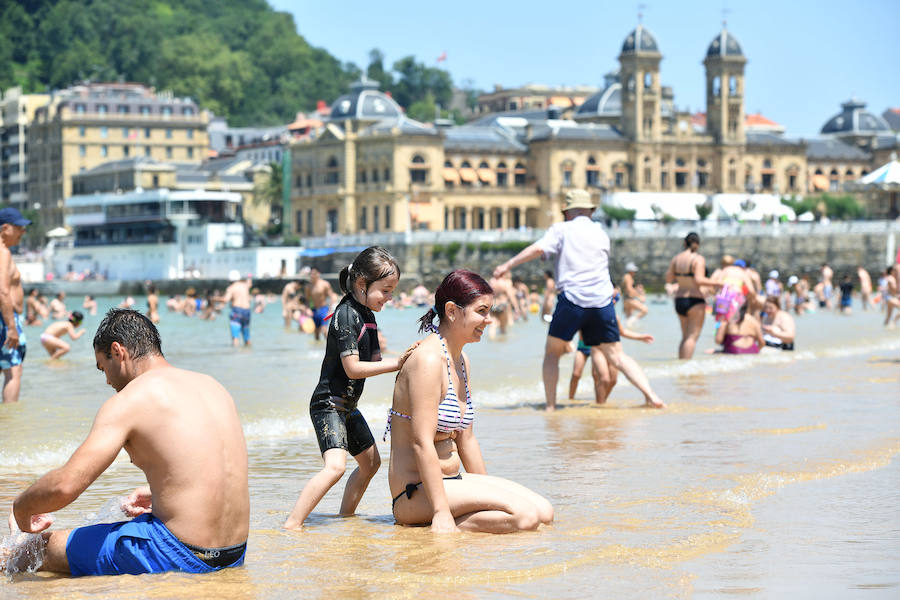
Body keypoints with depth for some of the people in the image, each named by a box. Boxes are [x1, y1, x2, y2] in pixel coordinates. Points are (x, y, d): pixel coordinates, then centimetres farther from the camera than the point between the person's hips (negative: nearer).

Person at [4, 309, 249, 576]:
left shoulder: (129, 401, -11)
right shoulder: (212, 386, 12)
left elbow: (65, 484, -18)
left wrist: (20, 508, 1)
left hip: (179, 556, -8)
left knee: (47, 545, 13)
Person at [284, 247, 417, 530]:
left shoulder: (367, 315, 11)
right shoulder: (346, 315, -19)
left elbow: (373, 361, 14)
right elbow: (353, 368, -23)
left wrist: (405, 359, -2)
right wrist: (395, 364, -23)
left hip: (347, 406, 10)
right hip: (328, 404, -10)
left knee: (370, 461, 22)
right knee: (335, 465, -26)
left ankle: (345, 516, 35)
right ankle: (291, 525, -27)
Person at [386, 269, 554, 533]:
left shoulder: (461, 362, 15)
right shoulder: (429, 360, -16)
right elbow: (422, 443, -22)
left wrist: (486, 494, 19)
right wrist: (442, 513, -27)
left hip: (452, 481, 10)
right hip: (416, 495, -10)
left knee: (545, 513, -1)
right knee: (525, 516, -24)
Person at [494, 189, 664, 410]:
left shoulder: (562, 230, 4)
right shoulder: (601, 234, 16)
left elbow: (538, 249, -9)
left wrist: (508, 265, -8)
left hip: (572, 299, -3)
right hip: (603, 301, 3)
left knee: (552, 352, 13)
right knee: (617, 356, 7)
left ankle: (550, 405, 4)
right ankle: (650, 395, -8)